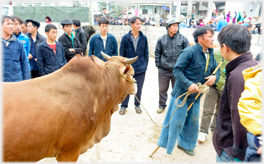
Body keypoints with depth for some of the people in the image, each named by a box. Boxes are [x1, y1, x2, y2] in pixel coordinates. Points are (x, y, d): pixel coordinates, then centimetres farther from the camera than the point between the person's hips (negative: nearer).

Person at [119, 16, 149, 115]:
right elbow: (121, 54, 0)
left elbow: (146, 53, 7)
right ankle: (124, 106, 26)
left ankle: (137, 105, 33)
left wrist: (145, 65, 4)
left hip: (141, 68, 2)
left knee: (139, 88, 12)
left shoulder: (144, 38, 0)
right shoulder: (125, 38, -4)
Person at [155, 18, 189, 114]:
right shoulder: (162, 39, 2)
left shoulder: (183, 39, -2)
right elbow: (157, 53, 9)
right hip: (164, 70, 1)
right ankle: (162, 105, 31)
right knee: (162, 89, 13)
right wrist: (158, 65, 5)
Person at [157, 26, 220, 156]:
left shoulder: (210, 54, 7)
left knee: (192, 122, 18)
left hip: (196, 95, 8)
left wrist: (214, 77, -10)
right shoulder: (189, 52, -18)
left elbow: (216, 70, 14)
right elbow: (177, 70, -21)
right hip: (182, 94, -8)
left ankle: (185, 144, 40)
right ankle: (165, 145, 23)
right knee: (176, 121, 2)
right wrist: (189, 84, -30)